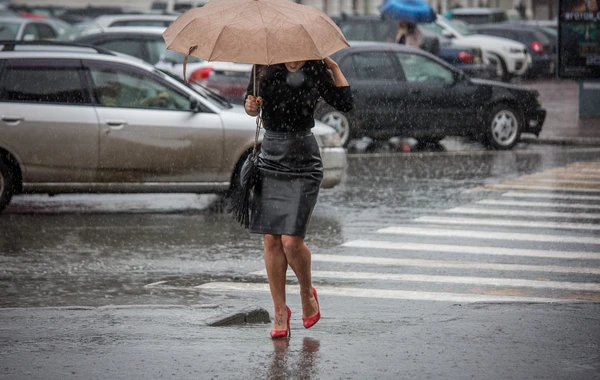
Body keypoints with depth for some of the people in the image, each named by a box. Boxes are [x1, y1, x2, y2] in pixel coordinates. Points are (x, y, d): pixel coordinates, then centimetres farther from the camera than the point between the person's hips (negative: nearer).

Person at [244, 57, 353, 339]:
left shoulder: (315, 72, -3)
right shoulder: (265, 68, 2)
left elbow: (344, 103, -9)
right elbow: (253, 103, 9)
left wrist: (333, 67, -6)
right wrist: (251, 106, -13)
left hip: (303, 166, -3)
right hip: (270, 160, 3)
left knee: (292, 240, -11)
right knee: (271, 240, 0)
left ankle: (307, 293, 17)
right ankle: (280, 311, 11)